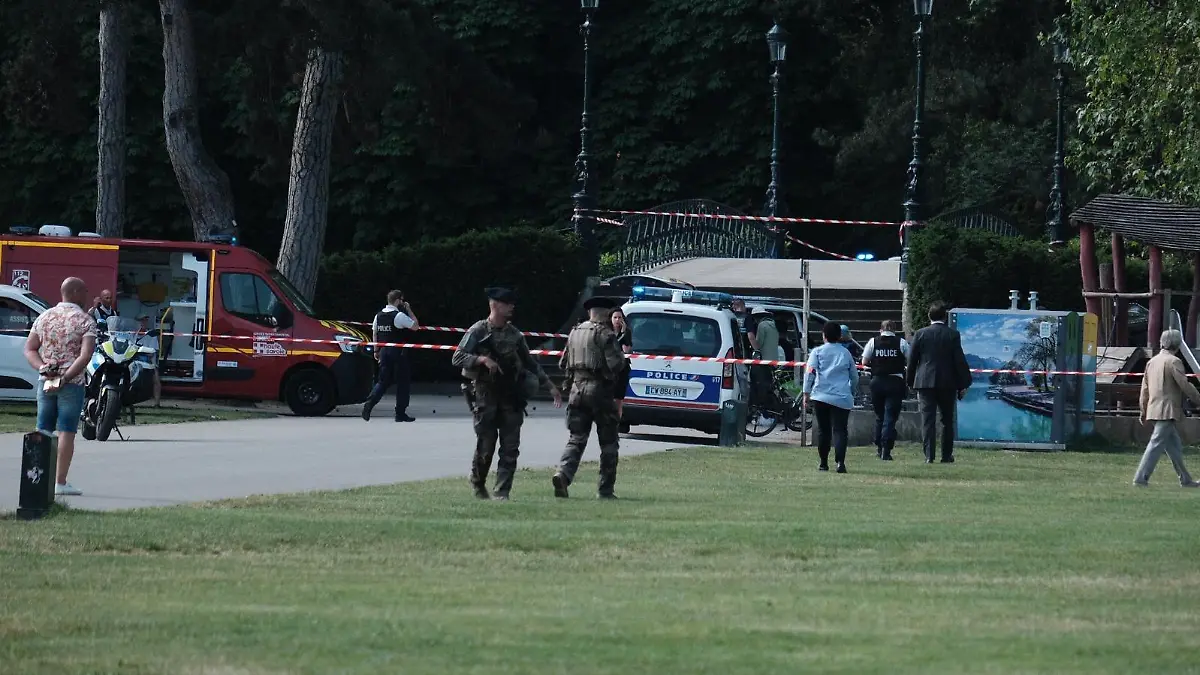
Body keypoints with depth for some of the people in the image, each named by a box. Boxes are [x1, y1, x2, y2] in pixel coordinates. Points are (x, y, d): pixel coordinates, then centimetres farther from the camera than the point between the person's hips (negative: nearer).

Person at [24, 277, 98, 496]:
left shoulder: (44, 318, 9)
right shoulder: (85, 321, -8)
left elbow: (29, 349, 5)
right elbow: (85, 355, -19)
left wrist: (43, 368, -6)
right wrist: (65, 377, -19)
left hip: (45, 381, 5)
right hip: (72, 384, -5)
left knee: (43, 431, 10)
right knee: (66, 431, -2)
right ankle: (60, 482, -4)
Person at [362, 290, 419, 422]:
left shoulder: (378, 316, 8)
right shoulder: (399, 316, -12)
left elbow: (374, 334, 12)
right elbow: (415, 326, -6)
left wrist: (376, 351, 20)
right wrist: (409, 310, 1)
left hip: (384, 351, 6)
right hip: (397, 352, -6)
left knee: (383, 381, 11)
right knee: (402, 382, 6)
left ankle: (369, 405, -11)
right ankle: (400, 413, 7)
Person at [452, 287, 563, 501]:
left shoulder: (514, 334, 12)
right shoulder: (478, 331, -3)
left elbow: (529, 362, 21)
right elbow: (458, 358, -8)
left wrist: (550, 386, 18)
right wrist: (483, 359, -23)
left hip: (511, 397, 4)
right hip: (485, 396, -4)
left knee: (510, 448, -5)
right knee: (485, 446, -2)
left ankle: (502, 491, -3)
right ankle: (478, 485, 21)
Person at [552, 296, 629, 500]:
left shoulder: (575, 333, 12)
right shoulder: (605, 334, -9)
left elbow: (563, 363, 17)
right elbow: (616, 364, -16)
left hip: (577, 389, 5)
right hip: (600, 390, -5)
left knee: (576, 438, 5)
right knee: (608, 443, 6)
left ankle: (563, 473, -20)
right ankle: (605, 488, 5)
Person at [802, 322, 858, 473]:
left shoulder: (818, 352, 5)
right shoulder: (846, 353, 11)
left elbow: (810, 372, -6)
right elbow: (855, 376, 17)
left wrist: (806, 393, -4)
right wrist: (851, 392, 33)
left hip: (821, 396, 0)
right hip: (842, 398, 0)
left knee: (823, 430, 12)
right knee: (839, 430, -6)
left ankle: (823, 463, 18)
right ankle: (840, 462, -24)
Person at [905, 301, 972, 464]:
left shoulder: (920, 334, -1)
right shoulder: (953, 335, -3)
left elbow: (912, 360, 3)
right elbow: (960, 361, -3)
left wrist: (910, 381, 14)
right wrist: (963, 384, 4)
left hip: (925, 383, 0)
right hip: (948, 383, 0)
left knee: (928, 420, -1)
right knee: (947, 420, 11)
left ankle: (929, 455, -7)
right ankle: (947, 455, 12)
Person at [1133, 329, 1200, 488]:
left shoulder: (1152, 361, 14)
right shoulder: (1174, 361, -11)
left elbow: (1145, 388, 18)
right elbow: (1185, 385, -13)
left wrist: (1143, 411, 22)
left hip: (1154, 408, 9)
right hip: (1168, 410, -9)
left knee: (1175, 445, 14)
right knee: (1156, 444, -9)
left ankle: (1185, 479, 19)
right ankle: (1141, 478, -14)